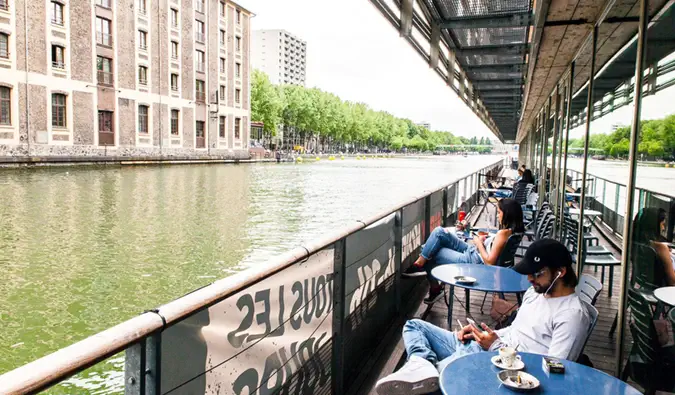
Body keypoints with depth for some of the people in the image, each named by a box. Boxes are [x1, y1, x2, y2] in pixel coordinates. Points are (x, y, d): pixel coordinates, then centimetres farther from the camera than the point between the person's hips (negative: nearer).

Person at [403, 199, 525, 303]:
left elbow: (490, 261, -24)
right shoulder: (512, 229, 4)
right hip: (471, 251, 10)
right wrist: (485, 240, 0)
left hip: (472, 262, -10)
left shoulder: (504, 233, -23)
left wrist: (479, 243, -12)